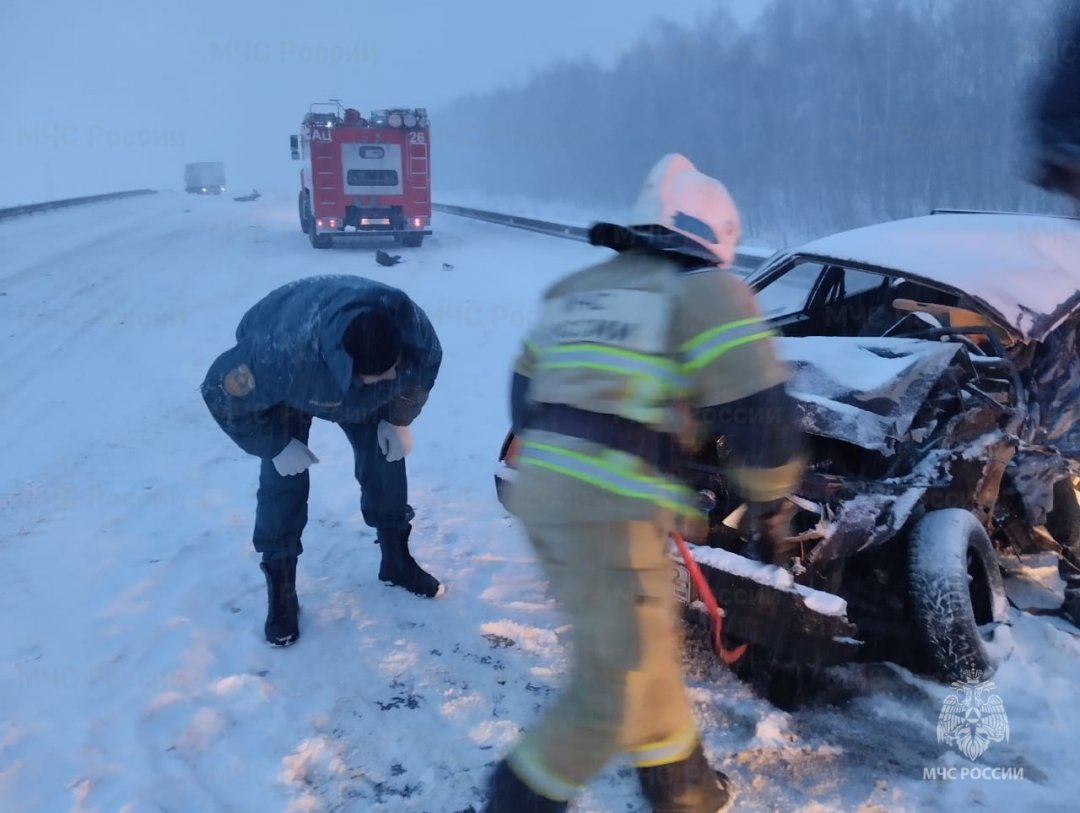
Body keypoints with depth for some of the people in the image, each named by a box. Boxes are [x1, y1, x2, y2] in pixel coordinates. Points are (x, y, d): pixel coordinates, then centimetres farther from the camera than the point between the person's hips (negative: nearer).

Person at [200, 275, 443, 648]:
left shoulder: (413, 328, -38)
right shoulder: (279, 357, -48)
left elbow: (423, 369, -11)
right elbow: (222, 393, -30)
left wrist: (400, 420, -10)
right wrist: (276, 446, -23)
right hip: (285, 390, -3)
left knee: (386, 455, 1)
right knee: (284, 478, -11)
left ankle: (397, 560, 23)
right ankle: (280, 591, 7)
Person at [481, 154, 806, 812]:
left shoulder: (579, 287, 22)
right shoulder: (706, 291, 0)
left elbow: (525, 393, 24)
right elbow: (759, 414, -7)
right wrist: (770, 493, 11)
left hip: (539, 486, 9)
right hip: (610, 507, -8)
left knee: (647, 645, 23)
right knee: (618, 683, 8)